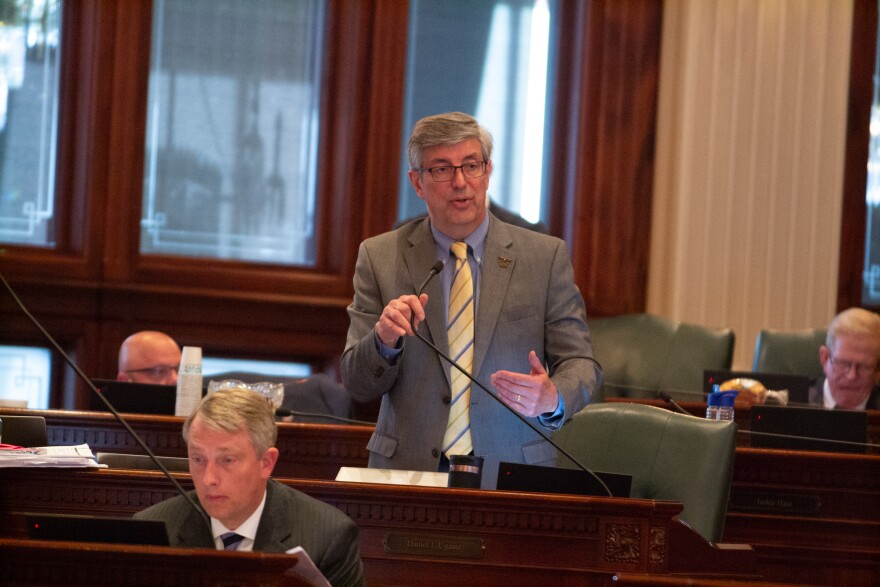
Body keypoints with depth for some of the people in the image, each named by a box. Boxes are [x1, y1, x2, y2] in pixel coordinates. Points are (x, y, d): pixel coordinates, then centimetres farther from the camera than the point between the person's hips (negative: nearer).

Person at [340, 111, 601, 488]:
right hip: (409, 471, 0)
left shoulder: (546, 257, 6)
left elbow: (580, 364, 7)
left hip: (510, 474, 0)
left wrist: (552, 400, -15)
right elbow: (359, 386, 6)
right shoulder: (379, 257, 8)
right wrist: (384, 341, -15)